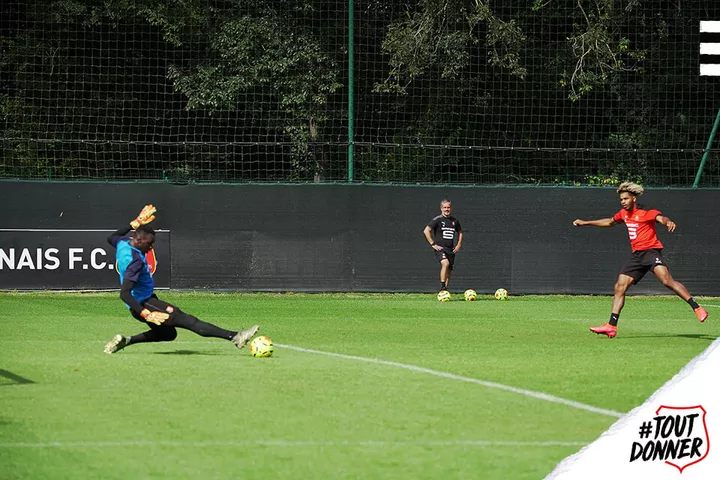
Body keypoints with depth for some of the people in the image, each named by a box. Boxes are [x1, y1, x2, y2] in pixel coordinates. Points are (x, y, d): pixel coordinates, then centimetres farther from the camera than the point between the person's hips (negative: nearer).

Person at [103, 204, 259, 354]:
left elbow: (112, 237, 28)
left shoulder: (123, 243, 1)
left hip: (146, 299, 11)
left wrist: (135, 223, 28)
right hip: (143, 303, -11)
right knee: (188, 321, -17)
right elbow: (124, 293, -33)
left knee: (168, 333, 26)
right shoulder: (135, 260, -26)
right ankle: (234, 337, -26)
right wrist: (146, 314, -38)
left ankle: (124, 340, 19)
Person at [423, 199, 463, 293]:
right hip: (440, 248, -6)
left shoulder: (454, 221, 12)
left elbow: (460, 232, 28)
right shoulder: (437, 220, -4)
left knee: (449, 271, 5)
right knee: (445, 263, -29)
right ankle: (442, 288, -29)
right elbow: (426, 231, -8)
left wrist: (459, 245, 14)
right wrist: (433, 244, -12)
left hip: (450, 249, 6)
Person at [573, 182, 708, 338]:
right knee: (619, 287, 2)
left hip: (650, 251, -8)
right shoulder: (624, 214, 17)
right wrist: (585, 223, 41)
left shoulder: (647, 213, -5)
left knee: (667, 280, -27)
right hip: (636, 255, 8)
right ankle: (611, 326, 5)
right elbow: (609, 222, 36)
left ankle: (697, 308, -30)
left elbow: (660, 218, -25)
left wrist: (668, 222, -50)